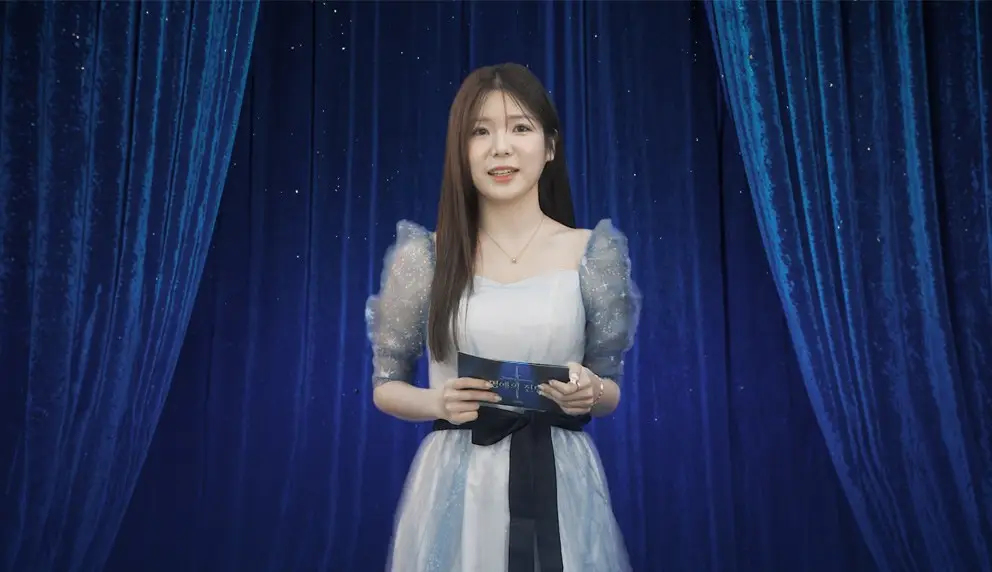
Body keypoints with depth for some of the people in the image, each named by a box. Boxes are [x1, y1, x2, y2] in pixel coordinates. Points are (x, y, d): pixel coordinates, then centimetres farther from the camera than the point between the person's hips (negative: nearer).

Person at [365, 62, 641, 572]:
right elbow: (385, 386, 5)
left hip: (560, 482, 1)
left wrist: (590, 394, -15)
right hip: (456, 486, 0)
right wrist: (439, 402, -14)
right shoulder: (424, 256, -4)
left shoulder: (591, 253, -2)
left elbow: (610, 391, 6)